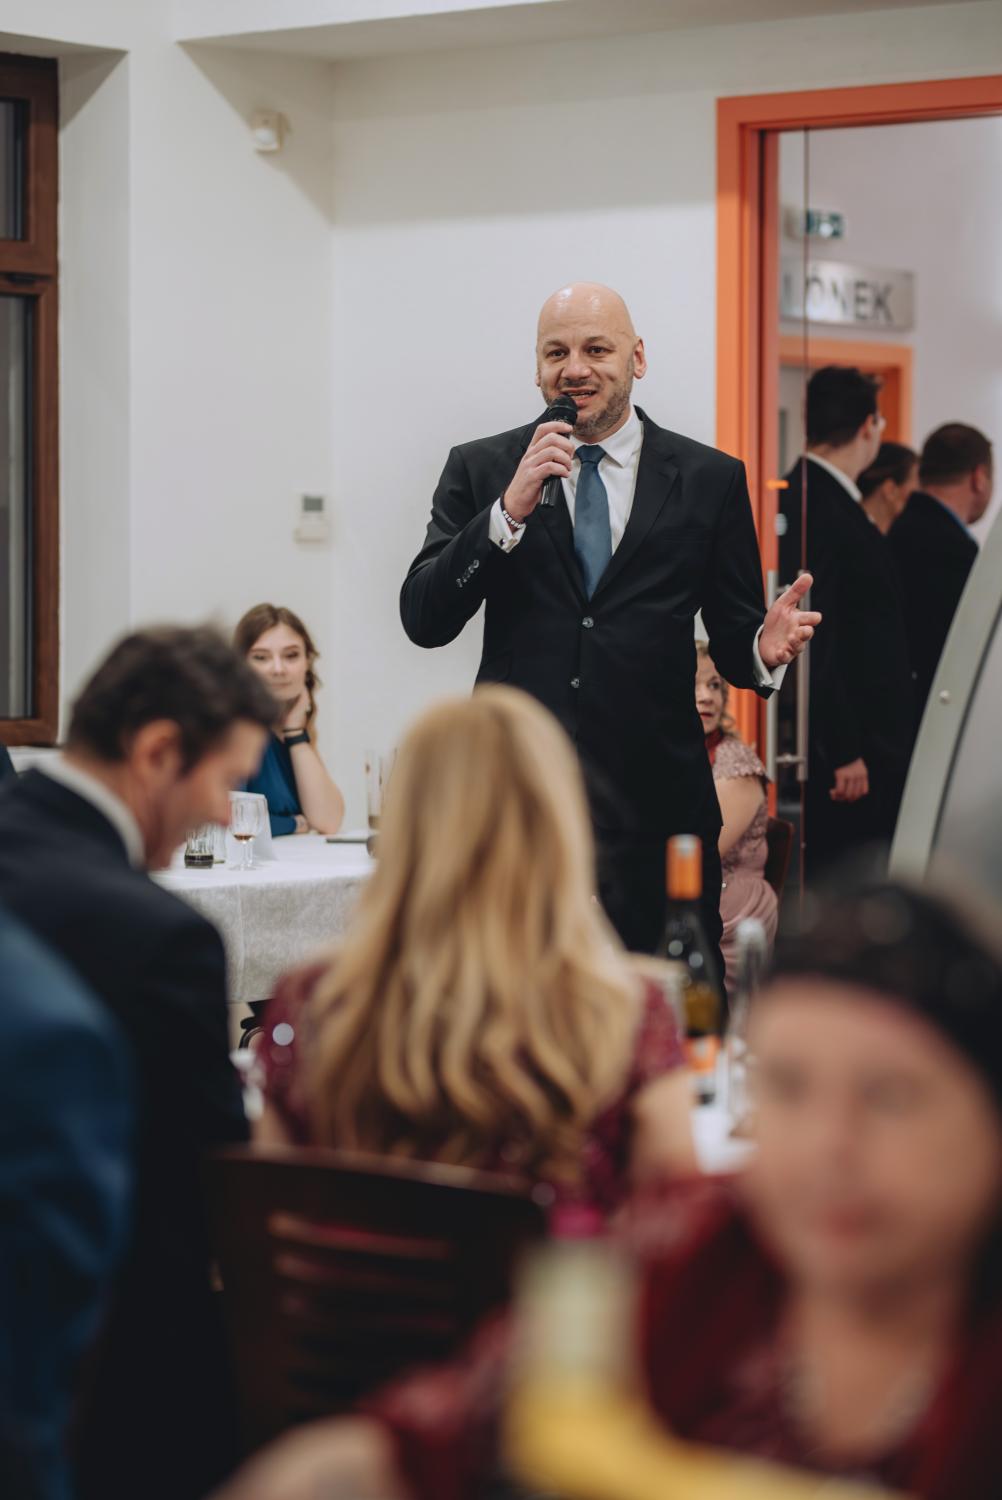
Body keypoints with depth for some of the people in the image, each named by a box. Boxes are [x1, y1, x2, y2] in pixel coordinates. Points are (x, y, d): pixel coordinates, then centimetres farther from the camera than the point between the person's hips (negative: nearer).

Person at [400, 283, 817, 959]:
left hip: (656, 805, 0)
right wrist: (510, 510, -13)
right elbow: (424, 621, -2)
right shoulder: (480, 471, 7)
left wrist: (764, 649, -14)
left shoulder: (710, 480, 8)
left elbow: (732, 634, 10)